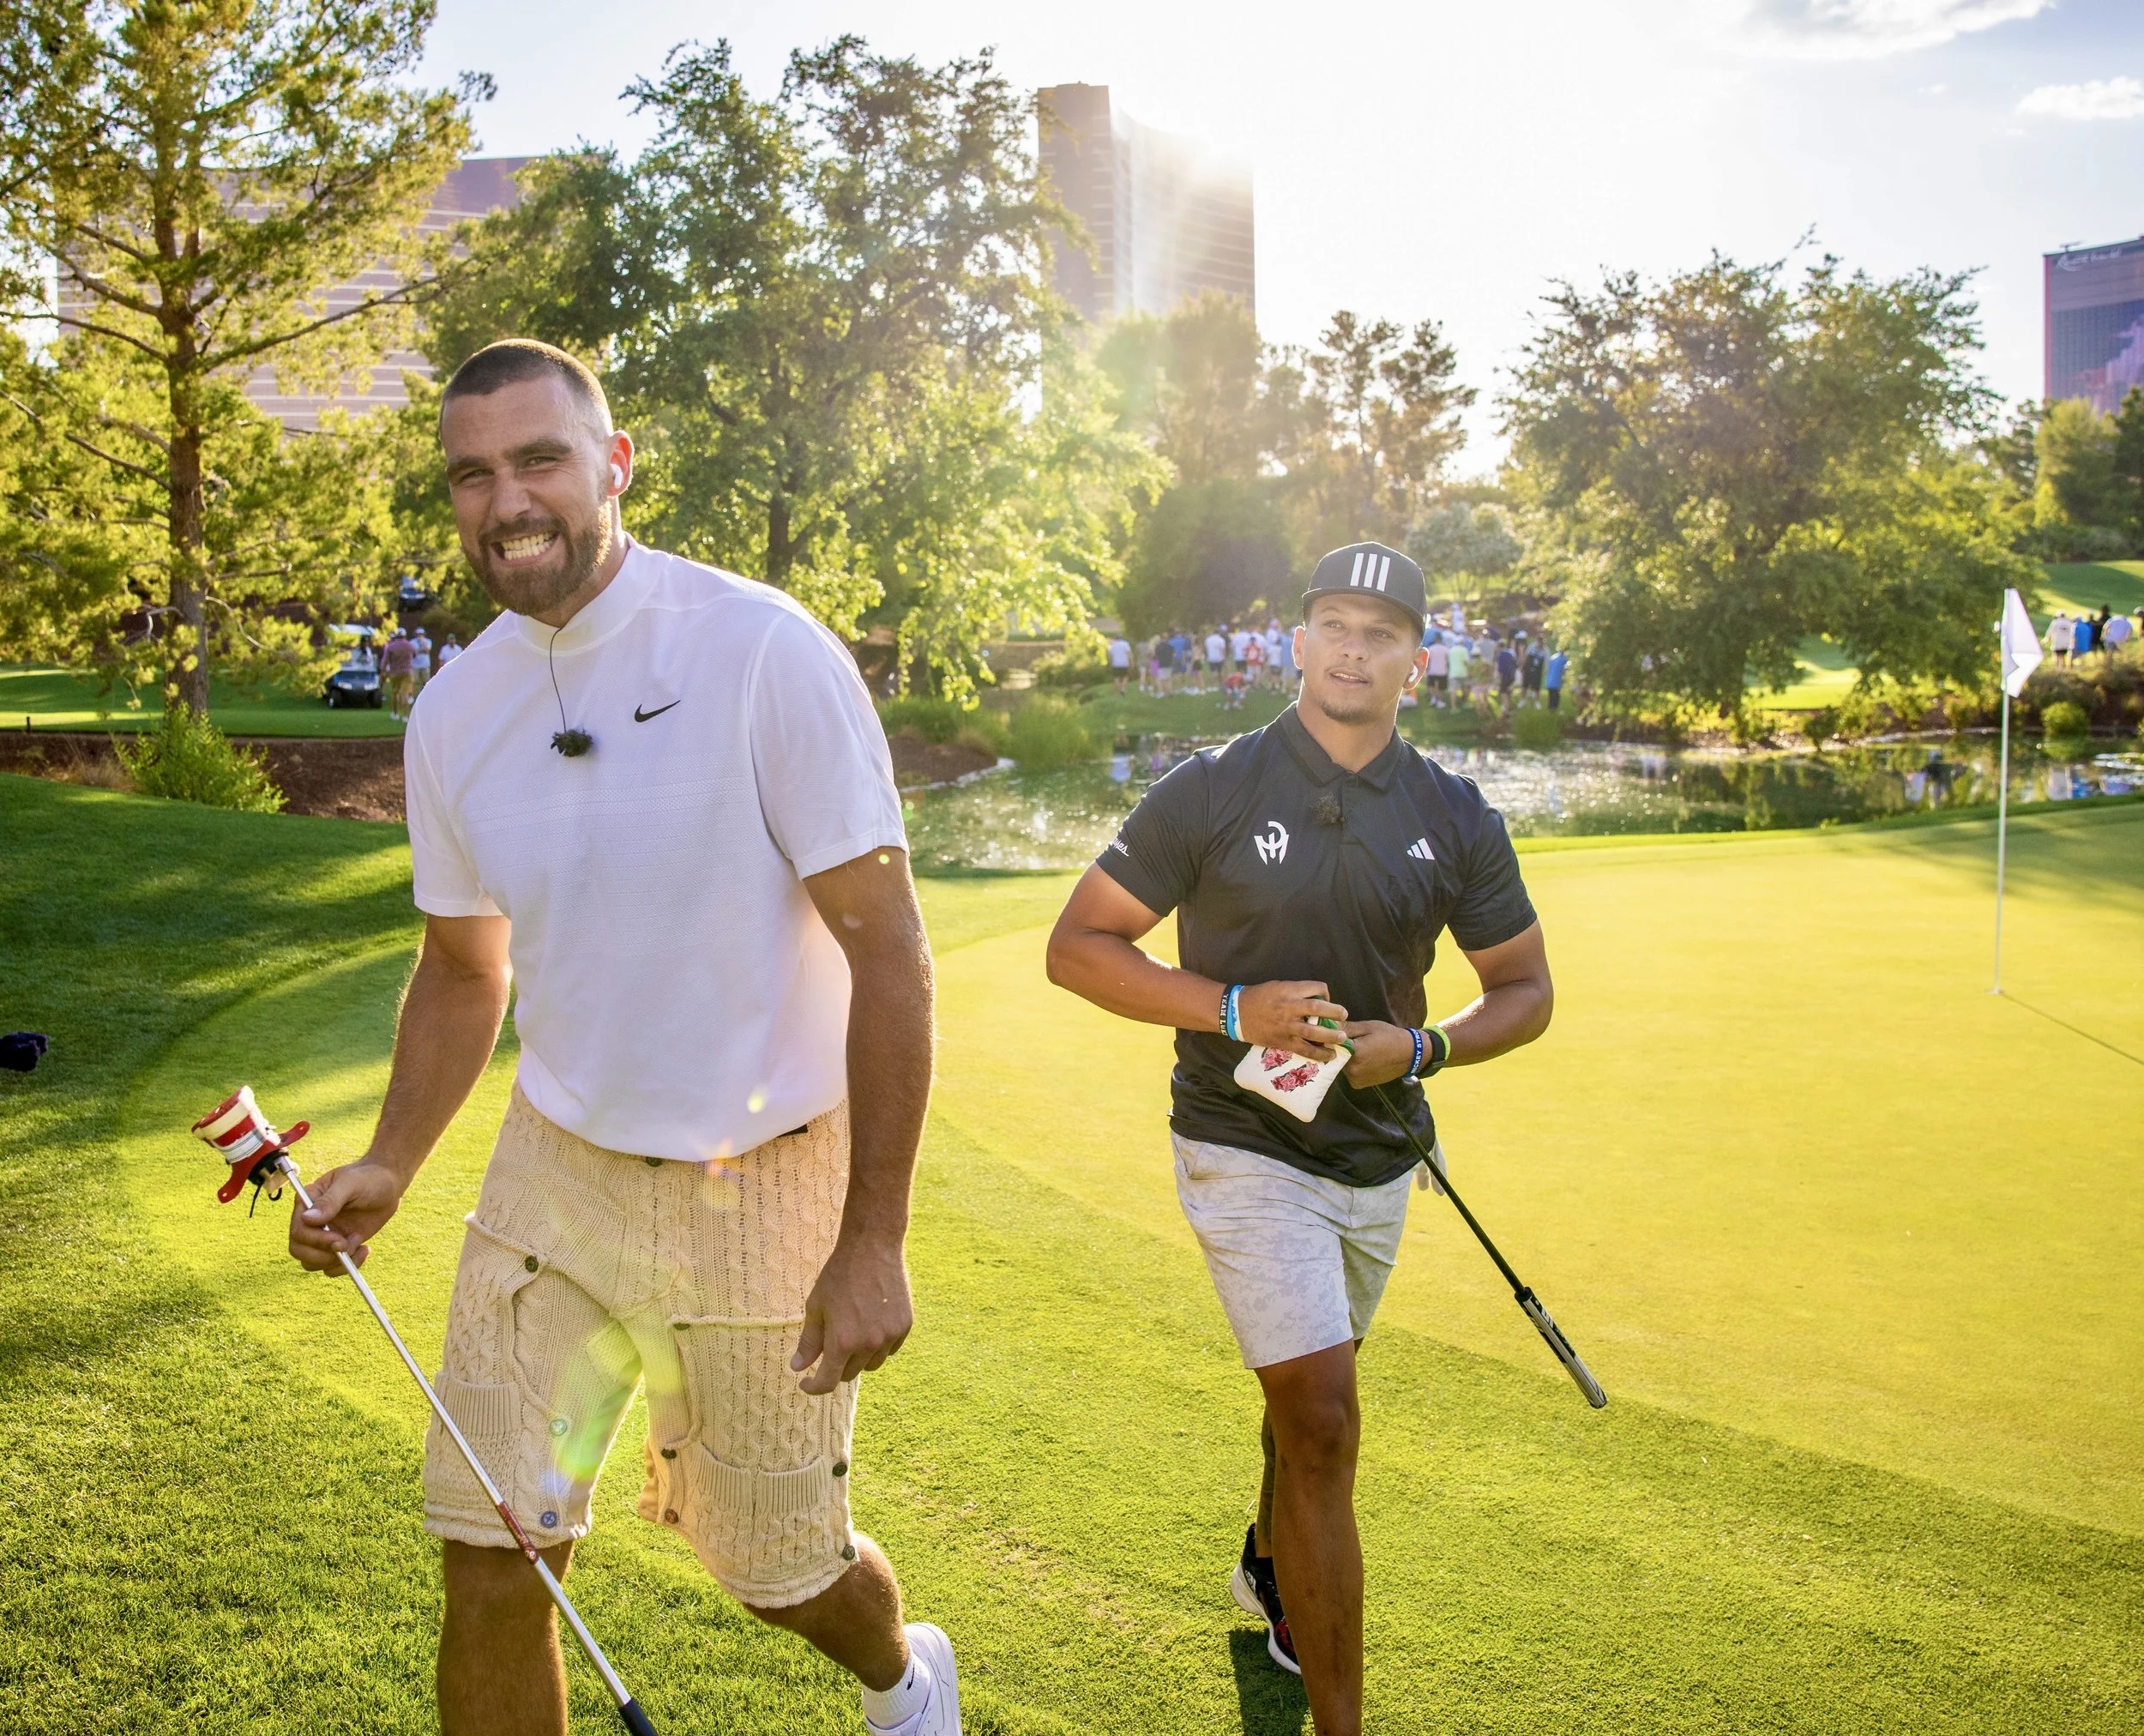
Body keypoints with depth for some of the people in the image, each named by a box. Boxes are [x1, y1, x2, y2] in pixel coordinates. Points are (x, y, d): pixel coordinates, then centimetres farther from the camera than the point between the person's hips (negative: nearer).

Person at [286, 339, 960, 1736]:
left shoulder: (765, 652, -16)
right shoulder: (455, 712, 1)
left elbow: (887, 947, -16)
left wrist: (873, 1241, -18)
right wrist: (389, 1167, -1)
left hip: (760, 1191, -4)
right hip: (553, 1174, 4)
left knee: (781, 1569, 12)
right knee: (488, 1558, 2)